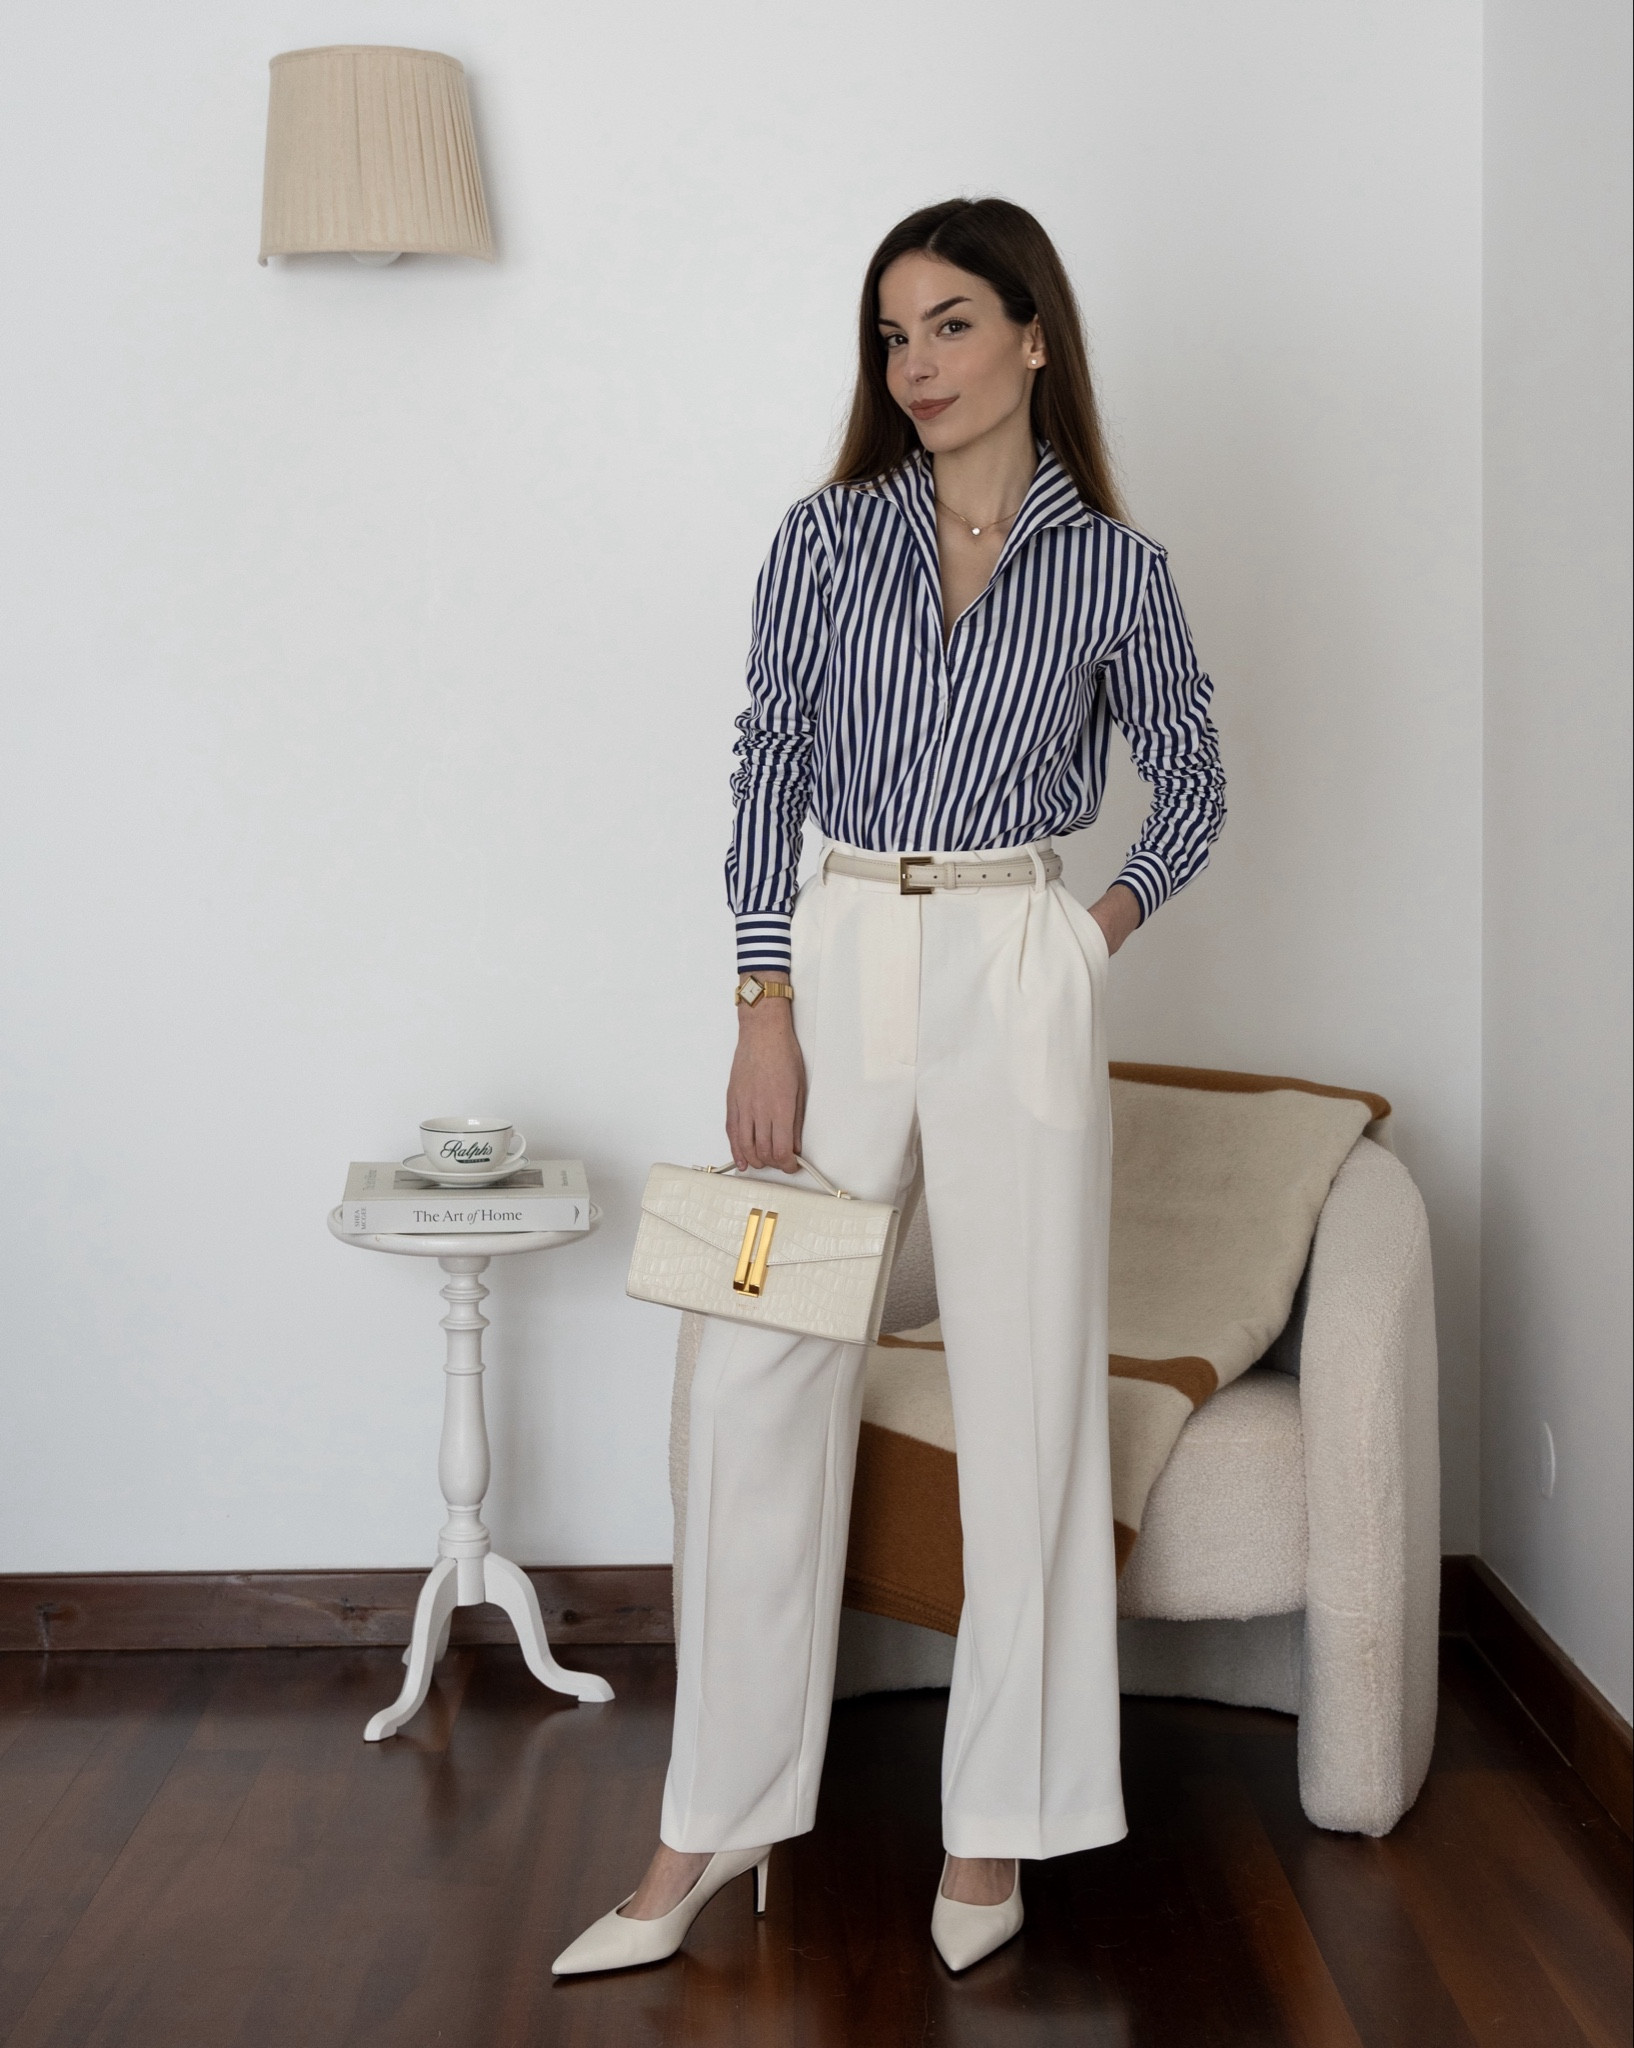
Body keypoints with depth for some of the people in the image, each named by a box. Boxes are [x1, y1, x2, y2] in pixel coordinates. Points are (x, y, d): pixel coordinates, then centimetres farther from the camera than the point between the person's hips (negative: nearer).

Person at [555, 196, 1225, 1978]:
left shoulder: (1114, 568, 3)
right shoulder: (829, 536, 4)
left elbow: (1191, 788, 14)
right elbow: (766, 766, 2)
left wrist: (1111, 923, 0)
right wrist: (765, 1009, -6)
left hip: (1017, 977, -1)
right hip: (833, 962, 1)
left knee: (1026, 1388, 2)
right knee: (761, 1380, -1)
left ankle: (995, 1825, 16)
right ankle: (717, 1824, 9)